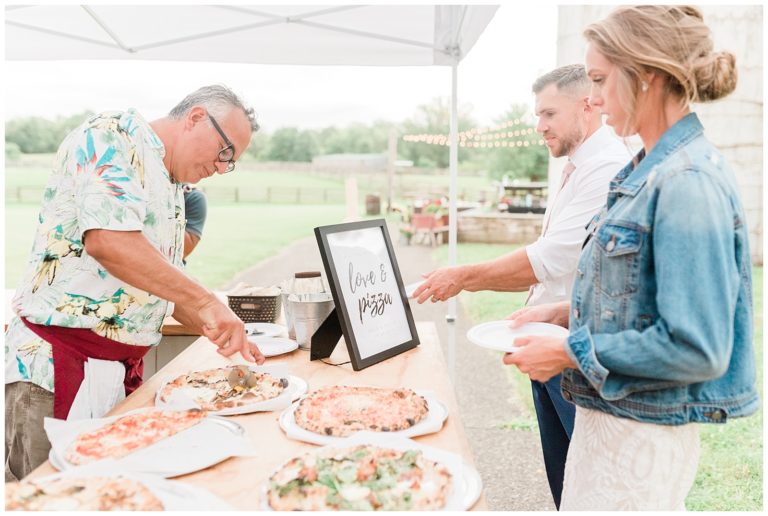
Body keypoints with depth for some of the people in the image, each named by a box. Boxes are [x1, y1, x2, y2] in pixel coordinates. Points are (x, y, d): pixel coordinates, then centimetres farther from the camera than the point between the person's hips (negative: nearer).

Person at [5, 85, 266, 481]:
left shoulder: (172, 191, 16)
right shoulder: (111, 135, -10)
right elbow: (107, 239, -27)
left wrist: (223, 332, 11)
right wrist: (207, 303, -26)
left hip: (123, 370, 8)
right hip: (55, 363, -8)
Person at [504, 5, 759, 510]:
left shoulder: (689, 182, -22)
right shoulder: (649, 171, 7)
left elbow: (696, 347, -25)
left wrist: (570, 353, -18)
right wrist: (567, 312, 6)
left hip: (640, 436, -9)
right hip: (608, 415, 9)